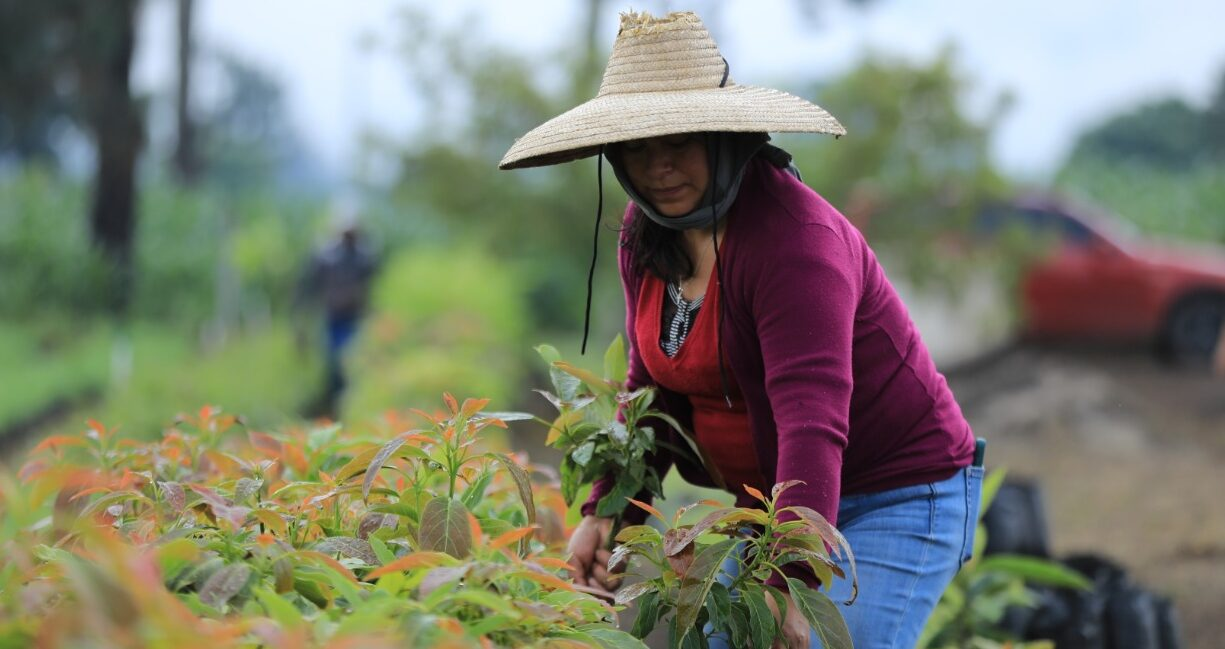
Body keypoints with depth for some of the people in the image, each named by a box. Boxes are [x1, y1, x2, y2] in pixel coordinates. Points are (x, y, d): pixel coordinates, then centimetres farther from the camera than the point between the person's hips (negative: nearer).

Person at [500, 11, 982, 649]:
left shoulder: (792, 236, -25)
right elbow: (654, 390, 8)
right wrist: (606, 512, -6)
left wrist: (792, 584, -43)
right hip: (775, 499, 8)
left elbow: (814, 417, -35)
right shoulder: (647, 234, 1)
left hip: (895, 499, -8)